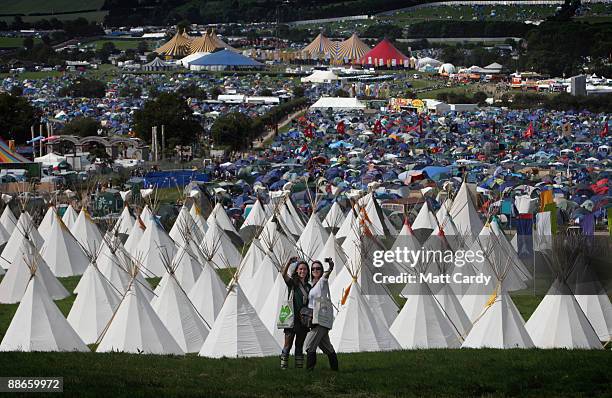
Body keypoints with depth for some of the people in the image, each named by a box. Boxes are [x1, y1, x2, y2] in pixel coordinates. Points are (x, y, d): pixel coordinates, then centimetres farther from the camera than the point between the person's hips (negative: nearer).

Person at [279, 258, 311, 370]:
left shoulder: (308, 286, 14)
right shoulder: (292, 283, -1)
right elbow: (283, 273, -20)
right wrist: (289, 262, -33)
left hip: (304, 319, 5)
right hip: (292, 318, -5)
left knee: (300, 346, 10)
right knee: (288, 345, -5)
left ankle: (299, 367, 13)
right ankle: (283, 367, -5)